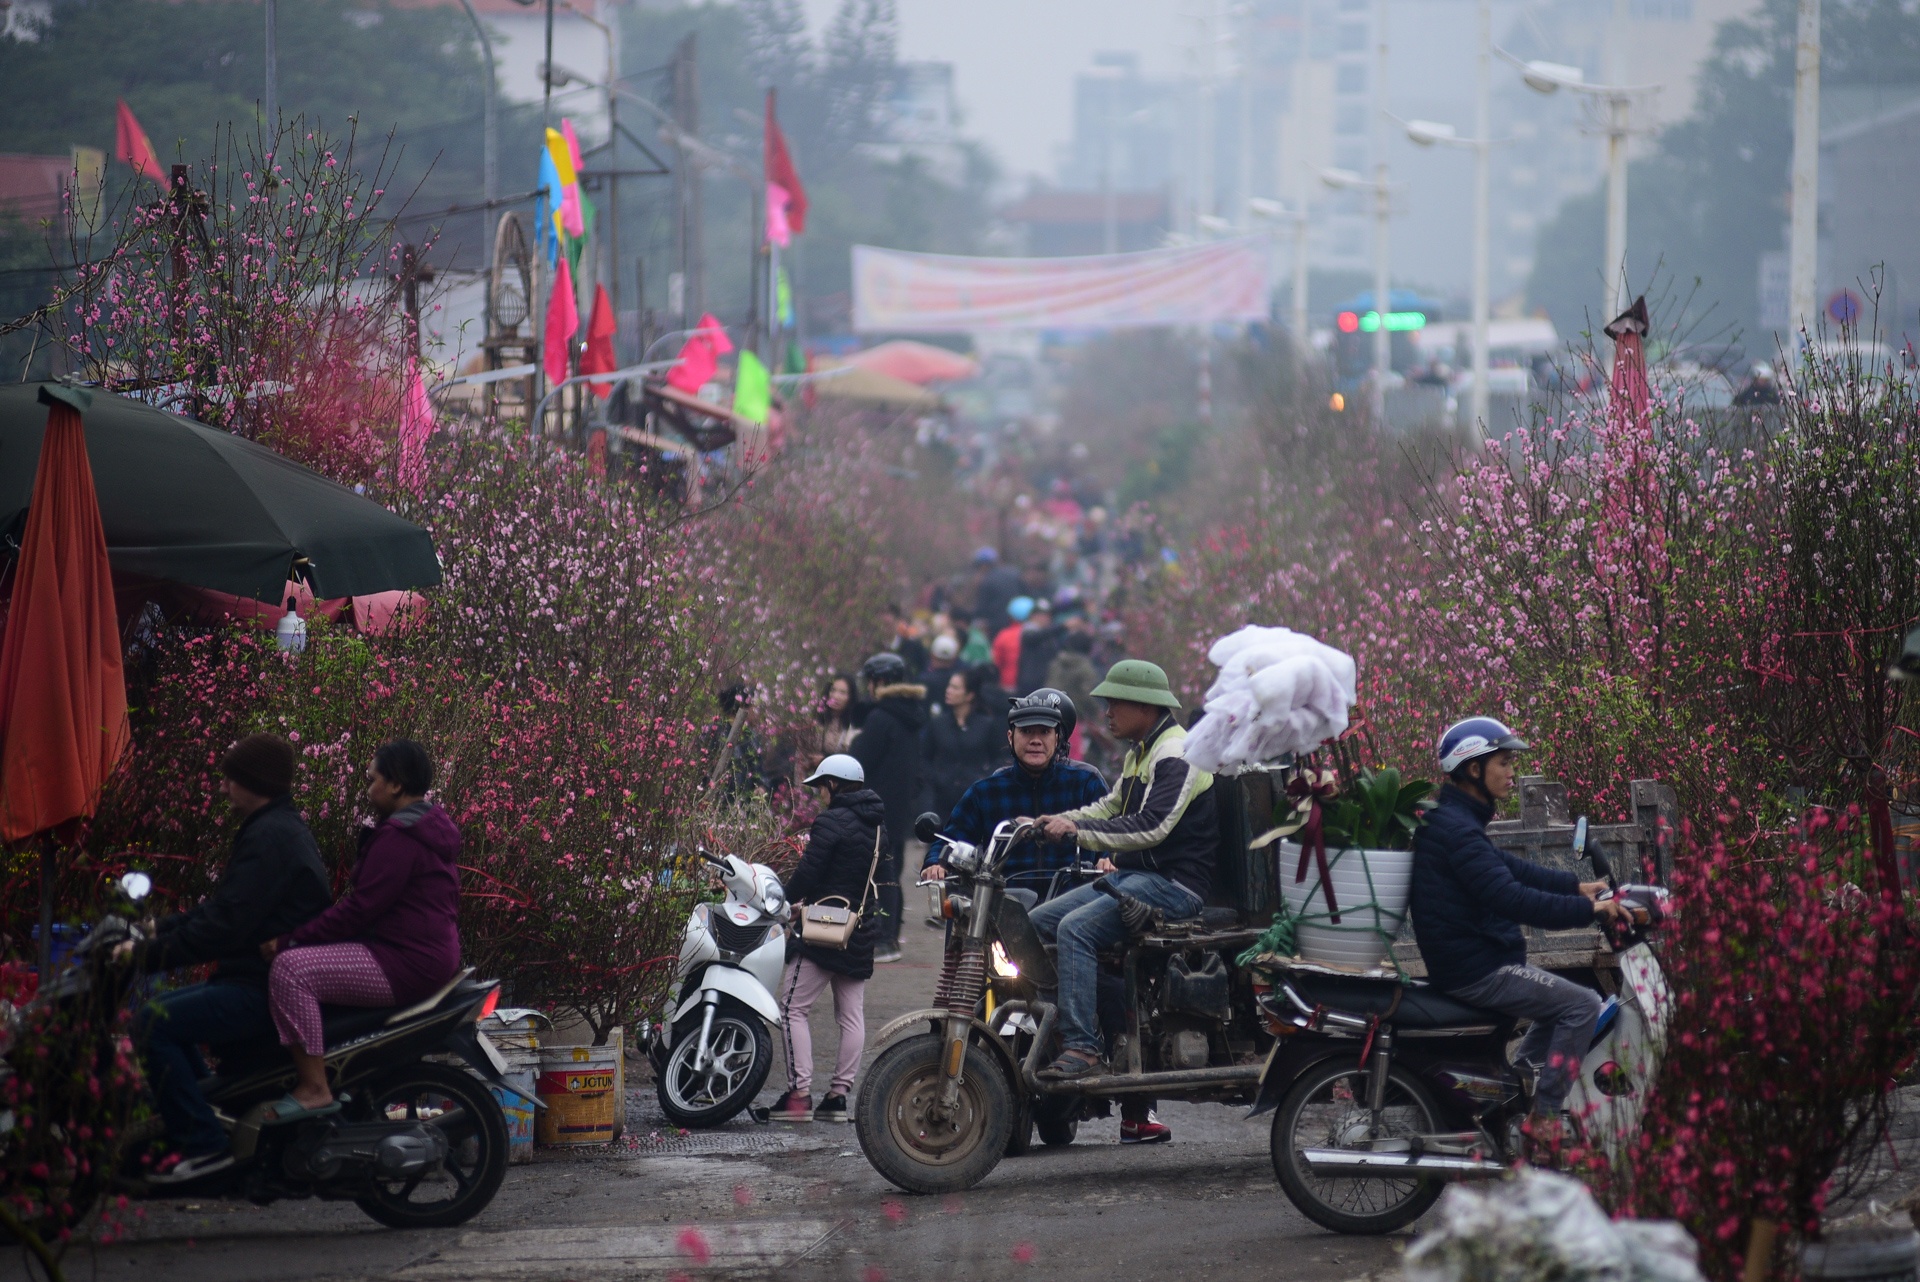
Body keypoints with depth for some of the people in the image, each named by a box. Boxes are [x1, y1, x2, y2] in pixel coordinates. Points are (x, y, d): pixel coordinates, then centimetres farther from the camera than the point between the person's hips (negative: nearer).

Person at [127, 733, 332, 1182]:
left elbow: (227, 925, -23)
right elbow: (223, 907, 21)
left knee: (153, 1024, -19)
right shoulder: (279, 827, 19)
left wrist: (151, 955, -20)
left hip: (264, 990, -11)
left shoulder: (270, 837, -16)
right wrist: (160, 929, 13)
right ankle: (213, 1112, 19)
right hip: (256, 977, 11)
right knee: (164, 1010, 21)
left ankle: (202, 1142, -21)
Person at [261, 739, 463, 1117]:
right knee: (309, 959, 27)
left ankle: (314, 1089, -24)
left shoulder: (399, 837, -15)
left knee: (291, 968, -22)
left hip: (406, 964, -12)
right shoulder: (431, 824, 20)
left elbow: (360, 907, -21)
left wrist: (290, 939, -17)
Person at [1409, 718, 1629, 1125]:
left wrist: (1576, 886, 15)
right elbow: (1511, 899, -28)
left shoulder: (1454, 820, 14)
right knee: (1581, 1004, -9)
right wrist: (1588, 909, -27)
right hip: (1475, 971, -11)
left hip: (1467, 963, 11)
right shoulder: (1458, 831, -21)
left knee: (1559, 999, 24)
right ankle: (1543, 1120, -9)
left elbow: (1509, 868, 22)